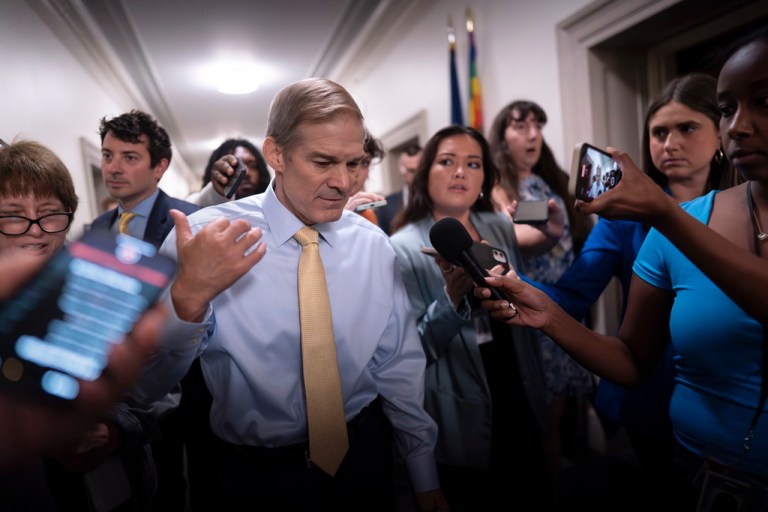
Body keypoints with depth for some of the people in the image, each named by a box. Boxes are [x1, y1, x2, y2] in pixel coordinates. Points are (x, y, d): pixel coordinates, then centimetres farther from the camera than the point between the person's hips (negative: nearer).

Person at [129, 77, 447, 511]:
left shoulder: (374, 245, -7)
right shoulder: (204, 237, -16)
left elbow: (399, 366, 0)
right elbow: (145, 387, -19)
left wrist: (426, 477, 6)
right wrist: (187, 298, -37)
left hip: (362, 458, 3)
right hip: (253, 471, -2)